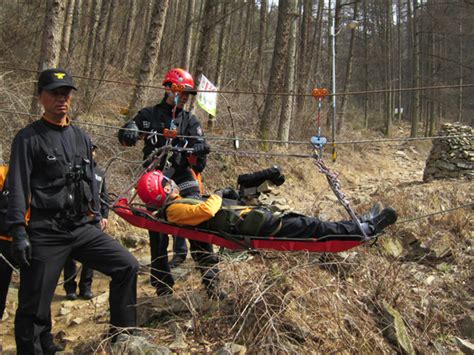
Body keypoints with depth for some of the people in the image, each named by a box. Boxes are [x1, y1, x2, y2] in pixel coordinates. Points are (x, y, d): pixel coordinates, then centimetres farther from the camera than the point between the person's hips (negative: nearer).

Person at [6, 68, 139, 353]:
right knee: (35, 307, 0)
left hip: (82, 229, 5)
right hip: (45, 233, -5)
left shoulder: (82, 138, 14)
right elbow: (17, 188, -8)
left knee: (127, 266, 0)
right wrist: (18, 231, -15)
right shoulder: (28, 138, -3)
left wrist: (95, 218, 15)